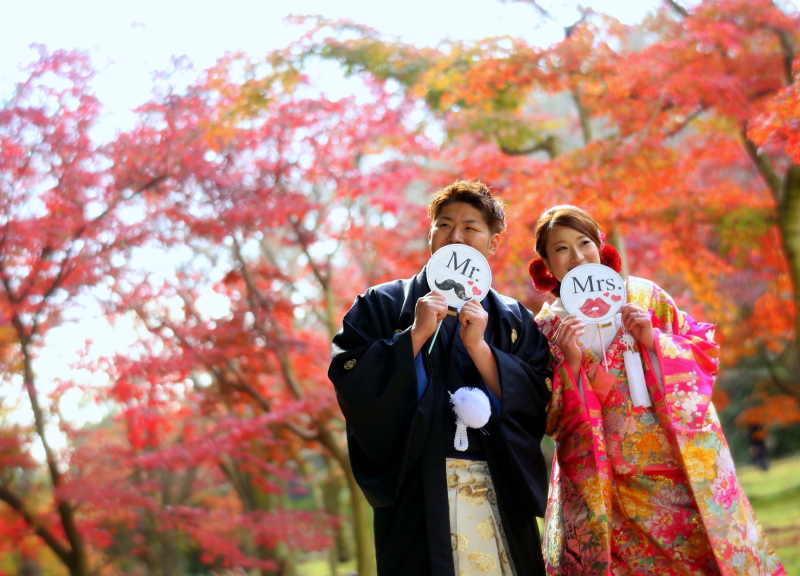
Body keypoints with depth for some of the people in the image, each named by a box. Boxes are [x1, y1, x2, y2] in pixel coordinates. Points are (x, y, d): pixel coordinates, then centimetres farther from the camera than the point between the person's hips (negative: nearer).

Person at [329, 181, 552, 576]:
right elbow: (348, 382, -4)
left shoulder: (515, 320, 14)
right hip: (417, 495, -2)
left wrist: (479, 347, -9)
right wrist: (415, 335, -11)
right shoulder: (383, 305, 9)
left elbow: (538, 409, 1)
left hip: (501, 497, 2)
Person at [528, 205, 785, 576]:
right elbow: (551, 420, 0)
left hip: (680, 465, 1)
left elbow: (706, 353, 5)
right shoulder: (546, 327, 3)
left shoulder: (644, 295, 4)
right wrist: (570, 363, -15)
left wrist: (654, 341, -11)